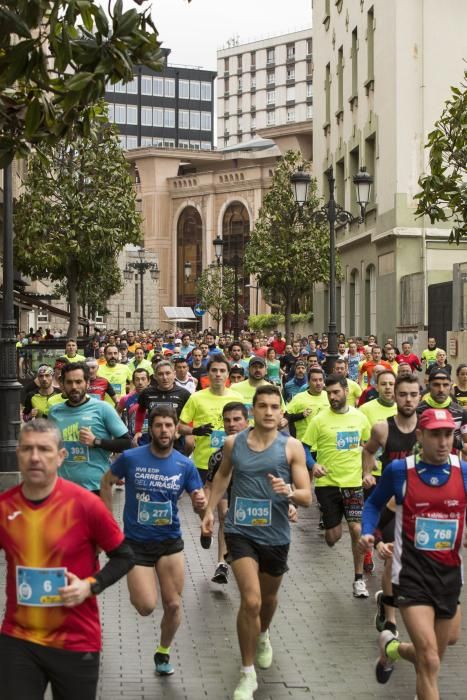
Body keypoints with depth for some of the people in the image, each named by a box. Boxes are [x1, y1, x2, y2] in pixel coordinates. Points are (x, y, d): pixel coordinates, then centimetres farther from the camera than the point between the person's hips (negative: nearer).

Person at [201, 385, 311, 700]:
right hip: (240, 531, -1)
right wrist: (210, 509, 15)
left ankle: (262, 636, 57)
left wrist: (289, 491, -30)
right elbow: (223, 474, 19)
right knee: (251, 601, -15)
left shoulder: (291, 446, -8)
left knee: (269, 598, 22)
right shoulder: (233, 442, -3)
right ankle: (248, 674, 1)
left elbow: (307, 497, -9)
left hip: (276, 535, 1)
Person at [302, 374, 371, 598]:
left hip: (354, 482, 1)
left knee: (357, 529, -9)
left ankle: (359, 578, 5)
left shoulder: (360, 417, 2)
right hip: (327, 483, -1)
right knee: (333, 537, 1)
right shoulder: (320, 420, -7)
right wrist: (313, 465, -21)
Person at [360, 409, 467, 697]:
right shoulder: (399, 470, -7)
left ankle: (391, 647, 50)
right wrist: (367, 532, -6)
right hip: (412, 573, -3)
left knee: (431, 659, 20)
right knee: (430, 662, -15)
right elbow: (374, 503, 10)